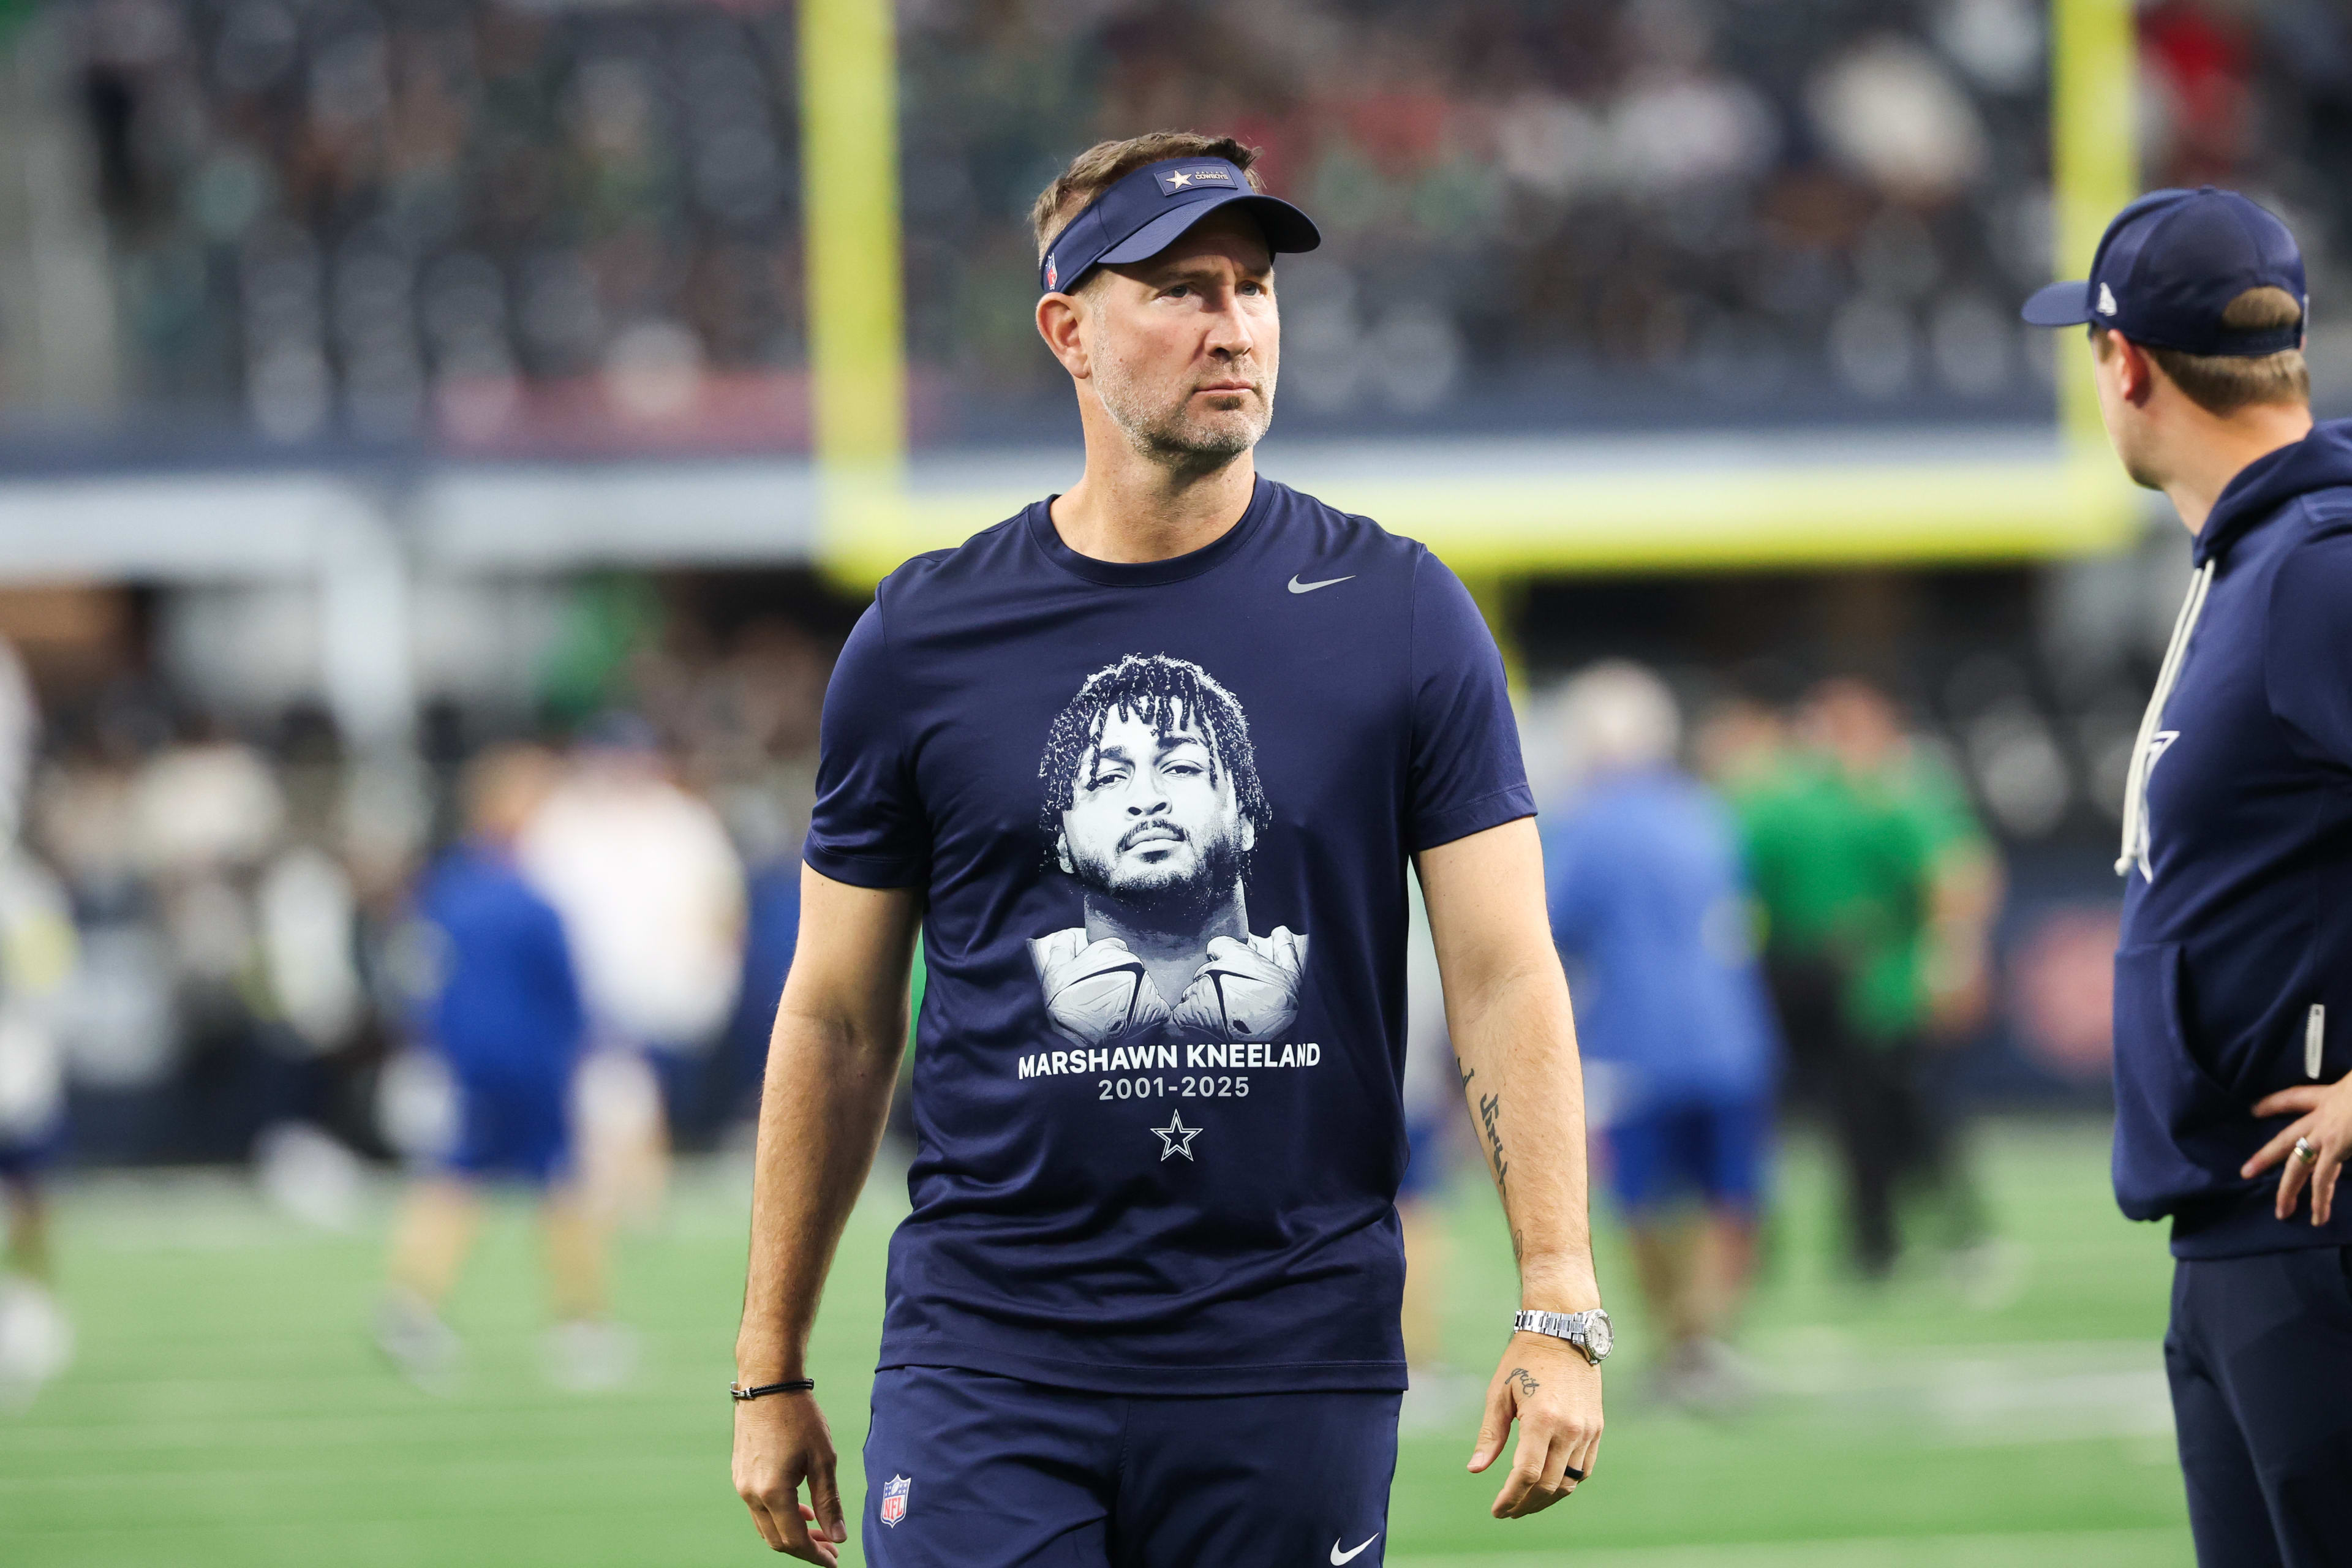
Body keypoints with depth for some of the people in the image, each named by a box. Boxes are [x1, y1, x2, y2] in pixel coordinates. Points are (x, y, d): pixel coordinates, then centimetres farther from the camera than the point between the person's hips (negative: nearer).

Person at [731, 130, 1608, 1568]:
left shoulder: (1400, 616, 3)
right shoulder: (921, 641, 4)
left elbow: (1504, 975, -1)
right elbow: (838, 1025, 9)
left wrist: (1558, 1307, -11)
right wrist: (772, 1371, 8)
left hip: (1296, 1355, 0)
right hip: (992, 1340, 0)